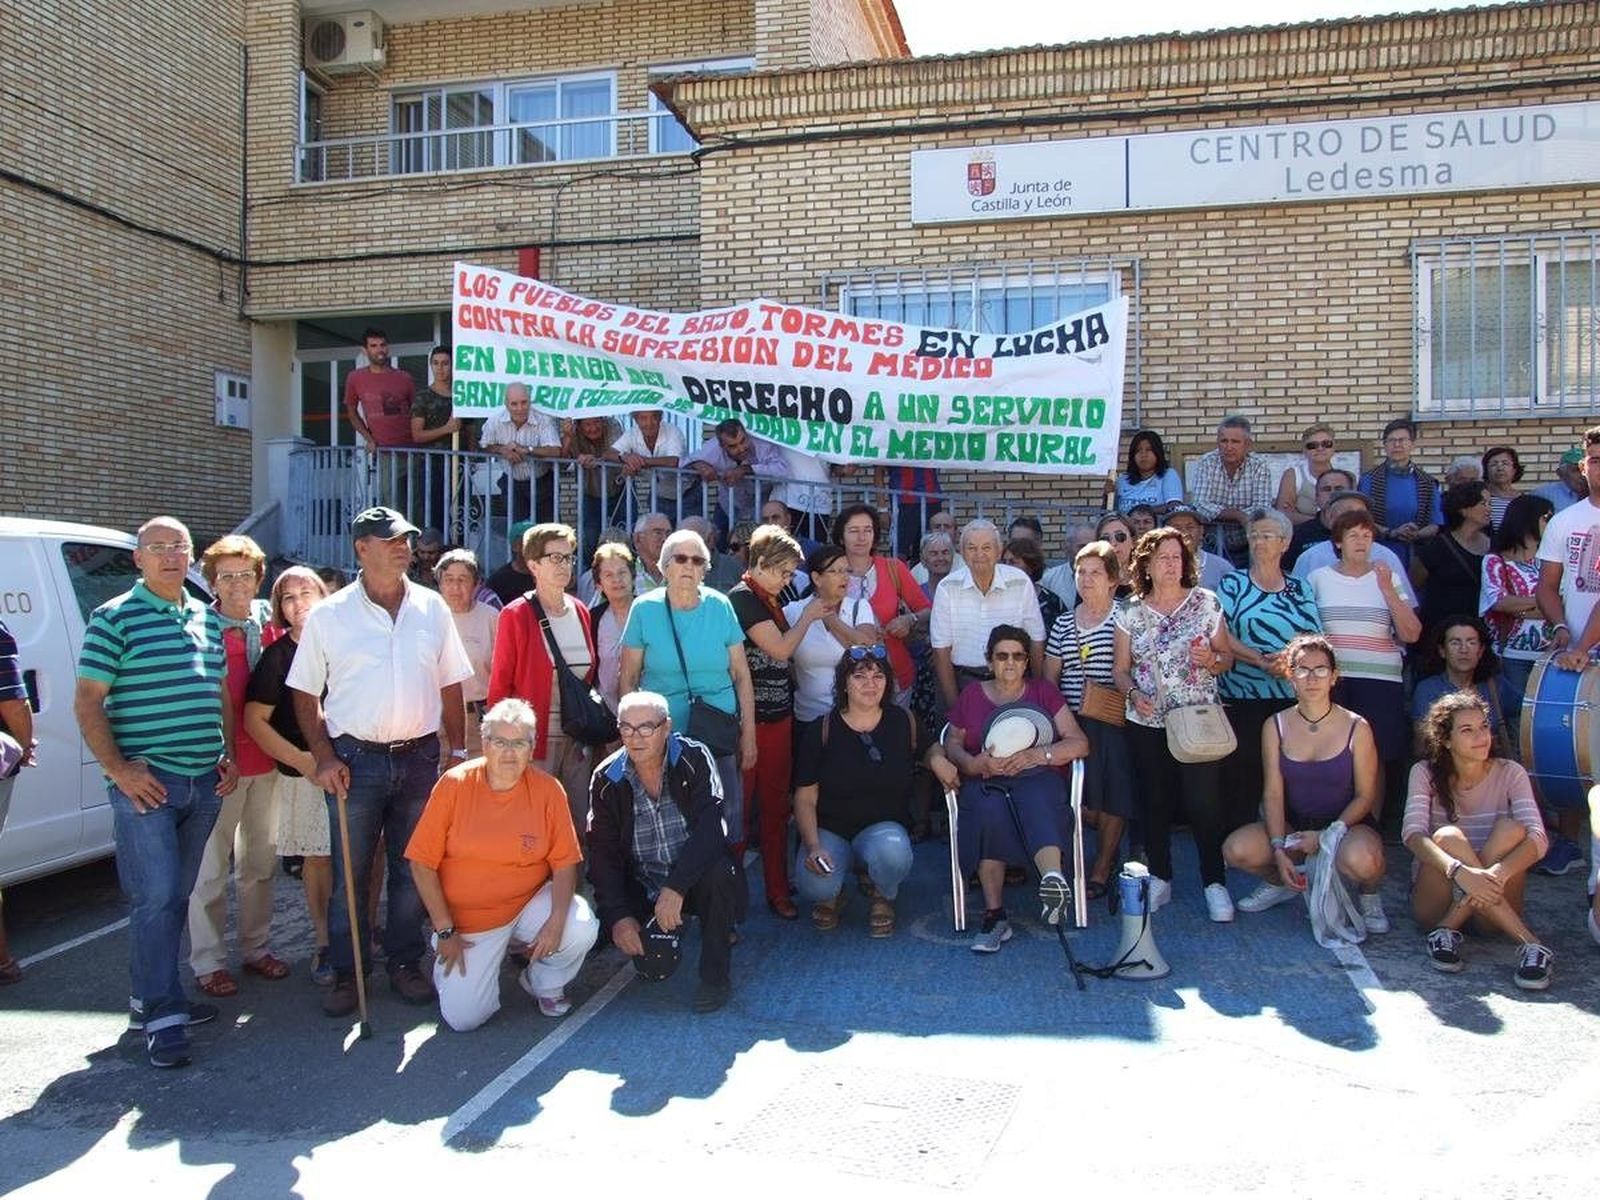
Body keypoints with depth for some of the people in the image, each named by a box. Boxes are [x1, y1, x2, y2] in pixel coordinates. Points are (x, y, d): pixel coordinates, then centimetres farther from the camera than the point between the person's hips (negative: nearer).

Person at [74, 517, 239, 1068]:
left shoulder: (207, 619, 14)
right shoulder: (114, 618, -4)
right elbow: (87, 702, -7)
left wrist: (231, 755, 12)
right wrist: (119, 770, -14)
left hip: (204, 781, 6)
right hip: (146, 783, -6)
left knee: (176, 896, 13)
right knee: (155, 898, -7)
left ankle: (152, 995, 26)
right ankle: (163, 1015, 1)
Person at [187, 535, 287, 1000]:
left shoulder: (269, 622, 6)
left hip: (266, 760, 6)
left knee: (261, 861, 16)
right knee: (211, 866, 2)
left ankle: (256, 947, 29)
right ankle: (208, 961, 15)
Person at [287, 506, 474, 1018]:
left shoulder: (432, 608, 5)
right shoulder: (329, 615, -1)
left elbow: (450, 686, 10)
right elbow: (305, 694, 2)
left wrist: (458, 749, 6)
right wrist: (325, 757, -6)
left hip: (419, 758, 2)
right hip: (356, 759, -2)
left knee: (412, 870, 10)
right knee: (349, 874, 5)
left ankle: (404, 964, 24)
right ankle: (346, 974, 19)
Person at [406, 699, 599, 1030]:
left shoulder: (547, 790, -8)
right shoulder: (454, 785, -11)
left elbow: (564, 862, -6)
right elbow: (423, 864, -8)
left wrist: (557, 920, -22)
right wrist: (445, 930, -10)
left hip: (529, 902, 1)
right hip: (467, 920, -1)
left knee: (582, 930, -27)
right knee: (463, 1017, -12)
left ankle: (545, 984, 7)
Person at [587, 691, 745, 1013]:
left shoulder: (694, 759, -13)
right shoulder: (607, 779, -5)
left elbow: (710, 829, -24)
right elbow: (603, 854, -5)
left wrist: (675, 888, -34)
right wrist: (618, 916, -17)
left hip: (695, 881, -3)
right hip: (643, 889, 3)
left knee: (719, 872, -35)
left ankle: (716, 975, -13)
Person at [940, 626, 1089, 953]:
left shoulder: (1043, 692, 18)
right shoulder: (972, 694, 22)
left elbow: (1080, 744, 8)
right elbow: (951, 743, 15)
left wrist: (1036, 755, -11)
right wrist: (973, 763, -8)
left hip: (1036, 777, 0)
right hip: (985, 780, 1)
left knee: (1037, 803, -38)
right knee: (989, 811, -36)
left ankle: (1053, 880, -66)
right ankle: (994, 916, -34)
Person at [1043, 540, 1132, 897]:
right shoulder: (1063, 623, 13)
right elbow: (1050, 676, 13)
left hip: (1112, 720, -4)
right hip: (1072, 720, 4)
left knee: (1112, 795, 0)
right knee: (1079, 795, 0)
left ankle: (1102, 868, 11)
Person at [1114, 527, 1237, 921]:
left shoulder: (1206, 603, 2)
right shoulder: (1131, 613, 4)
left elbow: (1227, 656, 6)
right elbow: (1120, 670, 6)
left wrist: (1212, 661, -16)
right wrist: (1134, 694, -13)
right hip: (1147, 725, 2)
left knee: (1204, 801, -6)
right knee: (1154, 801, 8)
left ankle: (1215, 883, 7)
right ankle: (1160, 878, 23)